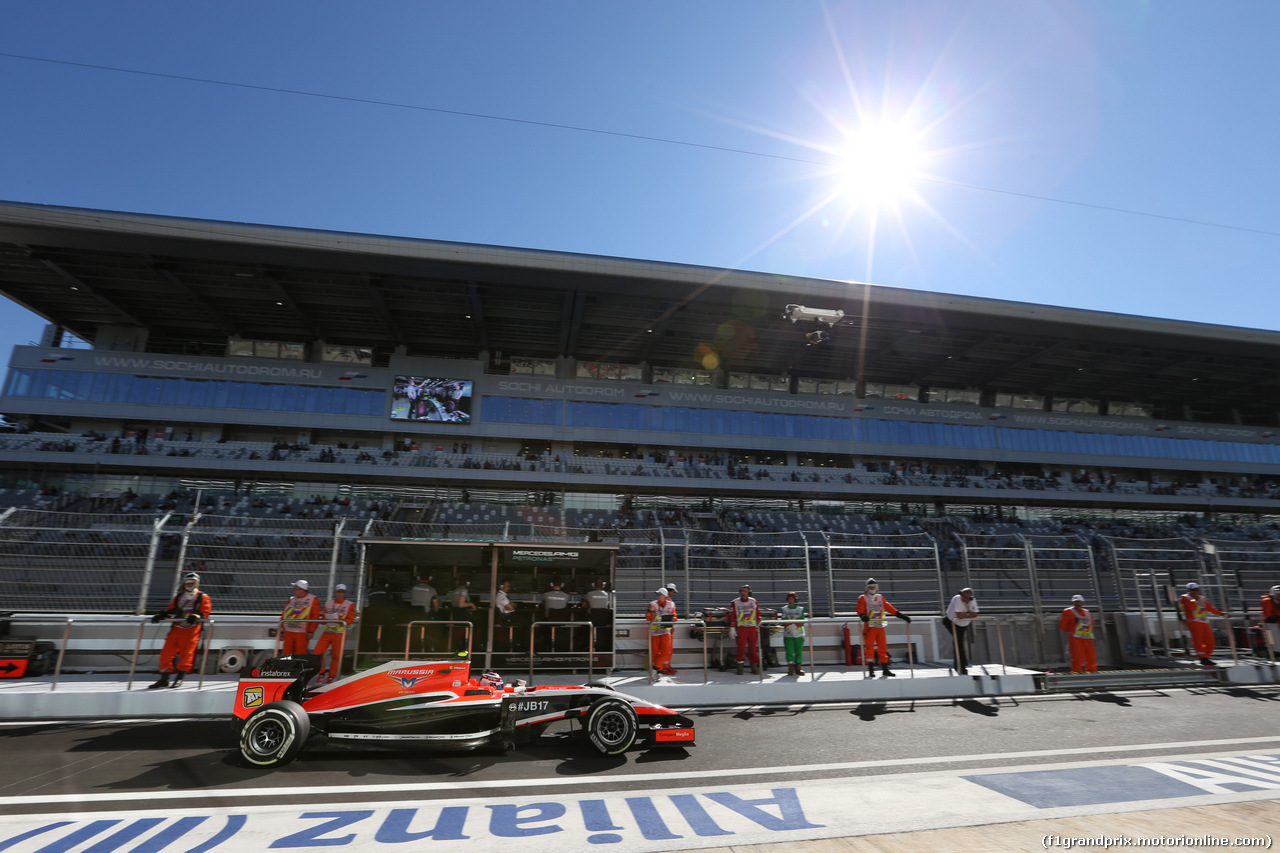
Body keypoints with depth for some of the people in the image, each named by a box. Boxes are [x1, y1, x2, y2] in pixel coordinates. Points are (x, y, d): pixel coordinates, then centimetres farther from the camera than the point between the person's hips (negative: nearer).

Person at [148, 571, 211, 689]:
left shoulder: (203, 598, 7)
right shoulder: (178, 597, 23)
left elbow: (205, 612, -3)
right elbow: (170, 610, 21)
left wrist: (196, 616, -22)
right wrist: (160, 615, 2)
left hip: (192, 629, -5)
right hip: (176, 628, 5)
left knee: (186, 653, -11)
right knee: (167, 652, -1)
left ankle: (179, 678, -1)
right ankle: (164, 678, 9)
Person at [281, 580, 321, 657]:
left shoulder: (313, 600, -2)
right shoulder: (291, 600, 14)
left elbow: (315, 616, -7)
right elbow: (284, 616, 17)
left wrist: (311, 631, -12)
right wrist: (281, 631, 12)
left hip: (302, 633, -5)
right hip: (288, 632, 5)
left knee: (300, 656, -2)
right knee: (286, 654, 6)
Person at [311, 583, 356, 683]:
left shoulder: (350, 605, 2)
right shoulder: (328, 603, 13)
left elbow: (350, 619, -5)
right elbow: (324, 618, 16)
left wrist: (341, 621, -23)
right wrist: (325, 620, -8)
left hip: (340, 634, -3)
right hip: (327, 632, 3)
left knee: (336, 656, 0)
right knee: (317, 652, -6)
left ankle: (331, 677, 15)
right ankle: (321, 673, 12)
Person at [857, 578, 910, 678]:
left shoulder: (880, 598, 16)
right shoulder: (862, 598, 2)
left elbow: (889, 607, 12)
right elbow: (860, 610, -9)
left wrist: (900, 614, 3)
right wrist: (863, 616, -30)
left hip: (880, 626, 5)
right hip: (869, 627, -4)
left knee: (883, 648, 6)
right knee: (869, 647, -7)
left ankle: (885, 669, 12)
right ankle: (871, 669, -2)